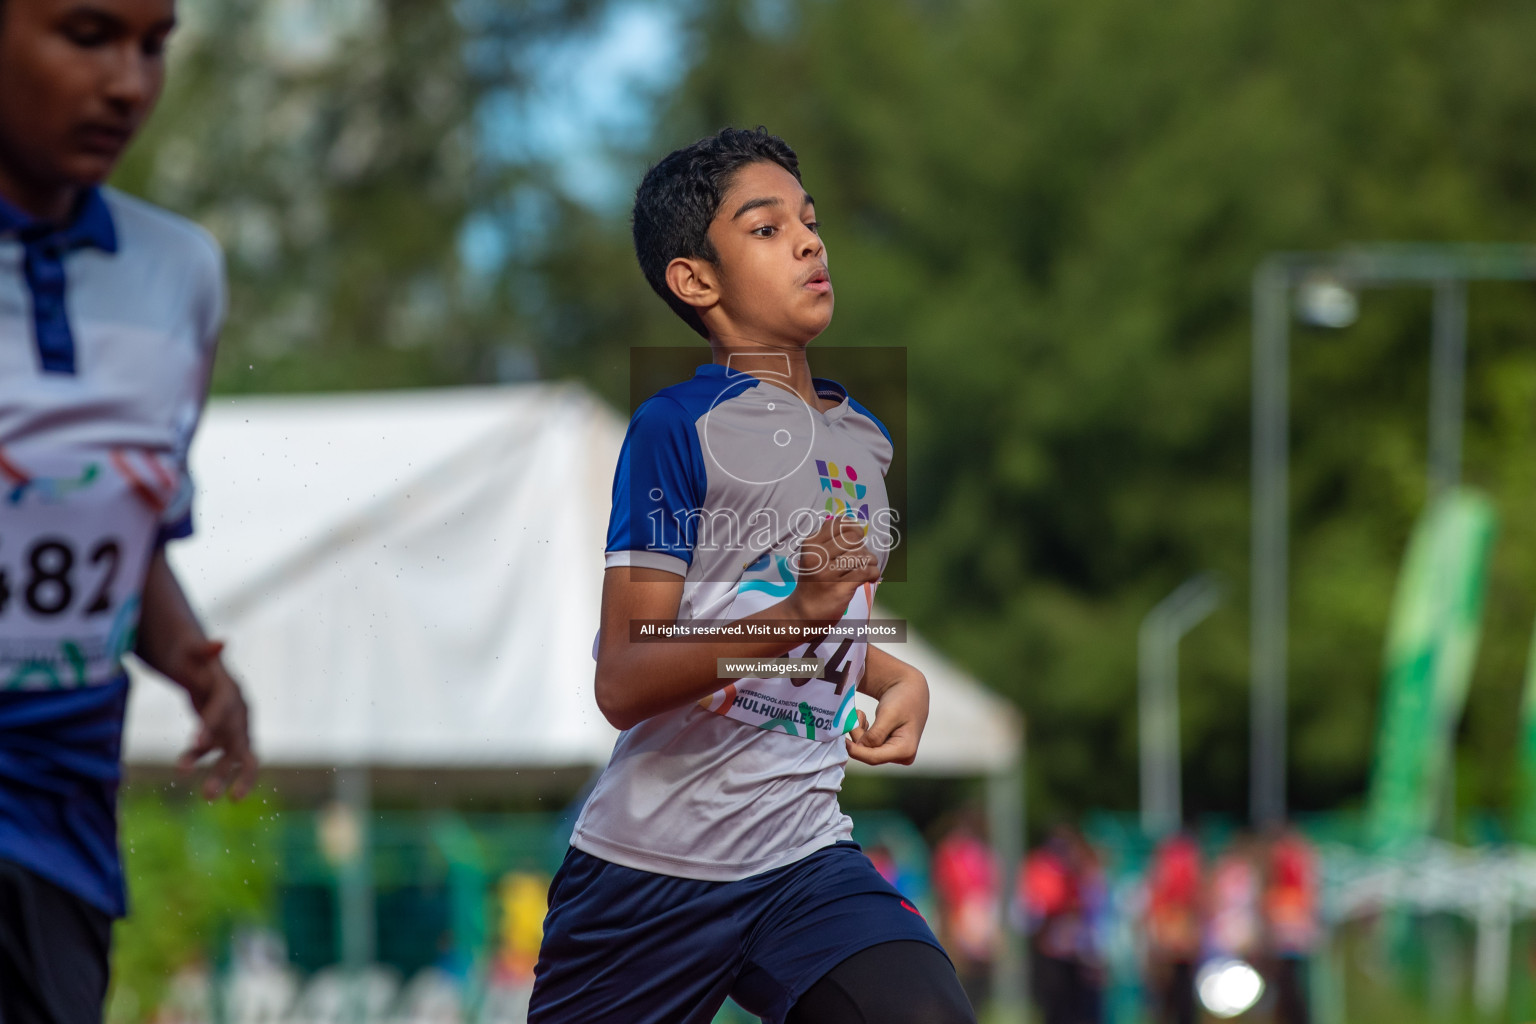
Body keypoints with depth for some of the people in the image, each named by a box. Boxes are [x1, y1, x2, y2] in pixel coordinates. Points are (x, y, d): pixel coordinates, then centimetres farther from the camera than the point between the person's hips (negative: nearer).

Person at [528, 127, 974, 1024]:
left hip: (804, 857, 4)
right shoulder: (676, 428, -8)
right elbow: (623, 684, -15)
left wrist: (901, 680, 10)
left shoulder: (864, 436, 13)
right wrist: (796, 616, -26)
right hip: (650, 865, -4)